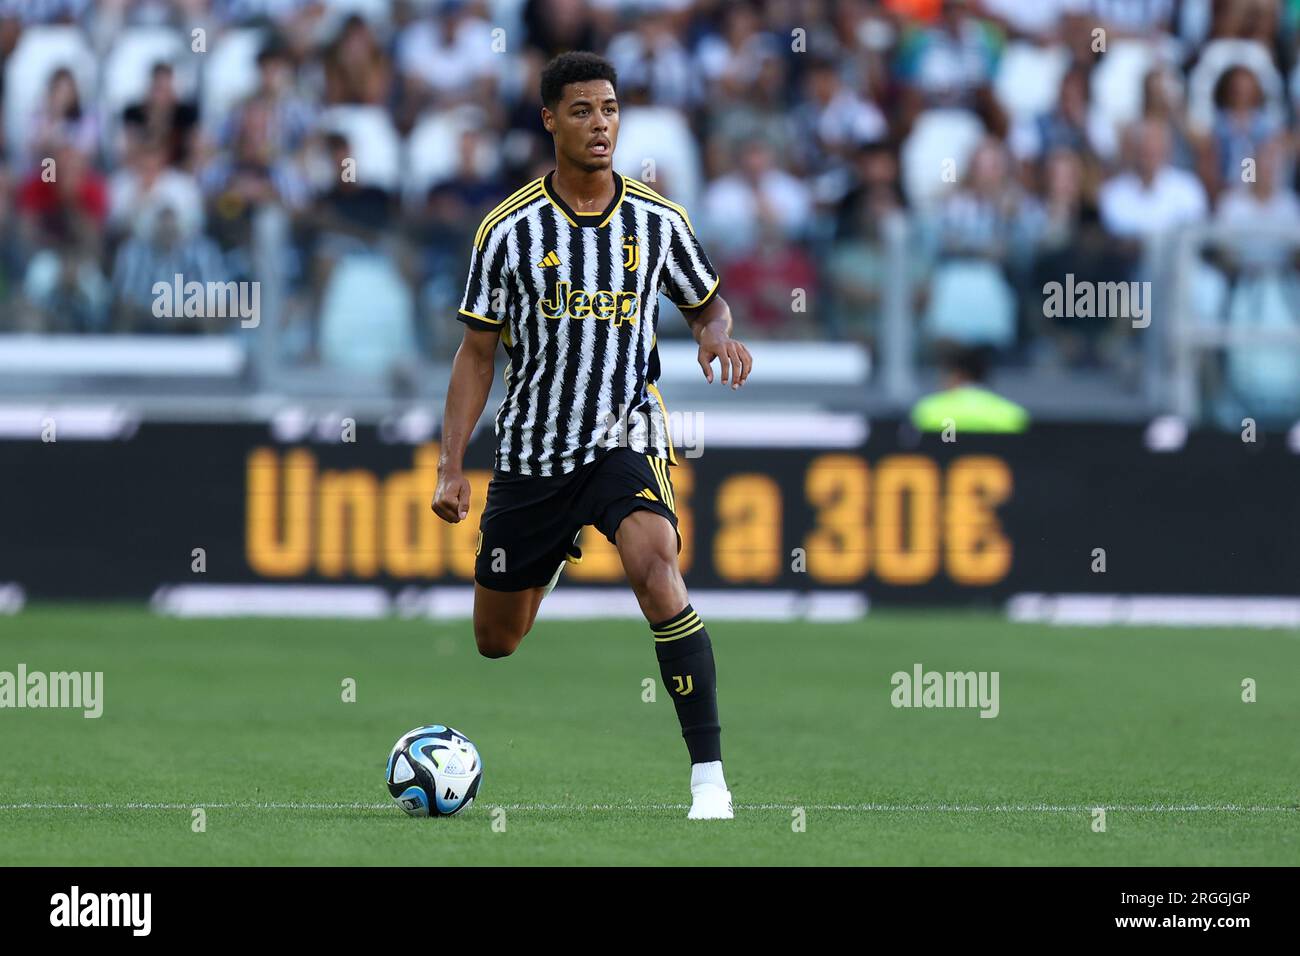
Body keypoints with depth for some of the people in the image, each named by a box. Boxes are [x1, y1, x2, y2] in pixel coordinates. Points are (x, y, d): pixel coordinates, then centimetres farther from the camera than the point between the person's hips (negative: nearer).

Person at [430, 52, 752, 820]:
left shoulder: (657, 221, -2)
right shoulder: (510, 229, -5)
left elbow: (707, 303, 13)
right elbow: (478, 352, 2)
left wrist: (719, 336, -13)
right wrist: (451, 466, -5)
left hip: (625, 435, -1)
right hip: (531, 453, 1)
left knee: (655, 561, -31)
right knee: (497, 639, 9)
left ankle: (709, 776, -32)